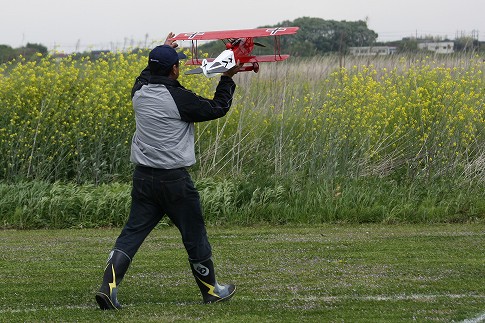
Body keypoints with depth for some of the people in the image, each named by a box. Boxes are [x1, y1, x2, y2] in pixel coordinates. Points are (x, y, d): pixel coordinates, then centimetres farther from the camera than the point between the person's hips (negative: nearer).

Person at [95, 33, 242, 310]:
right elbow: (217, 109, -4)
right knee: (194, 234, 11)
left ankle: (109, 287, -11)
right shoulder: (180, 99, -17)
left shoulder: (139, 93, 1)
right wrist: (228, 79, 9)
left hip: (143, 177, 5)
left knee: (133, 232, 5)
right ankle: (211, 290, 26)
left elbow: (147, 76, 27)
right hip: (174, 180, -5)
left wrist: (162, 53, 39)